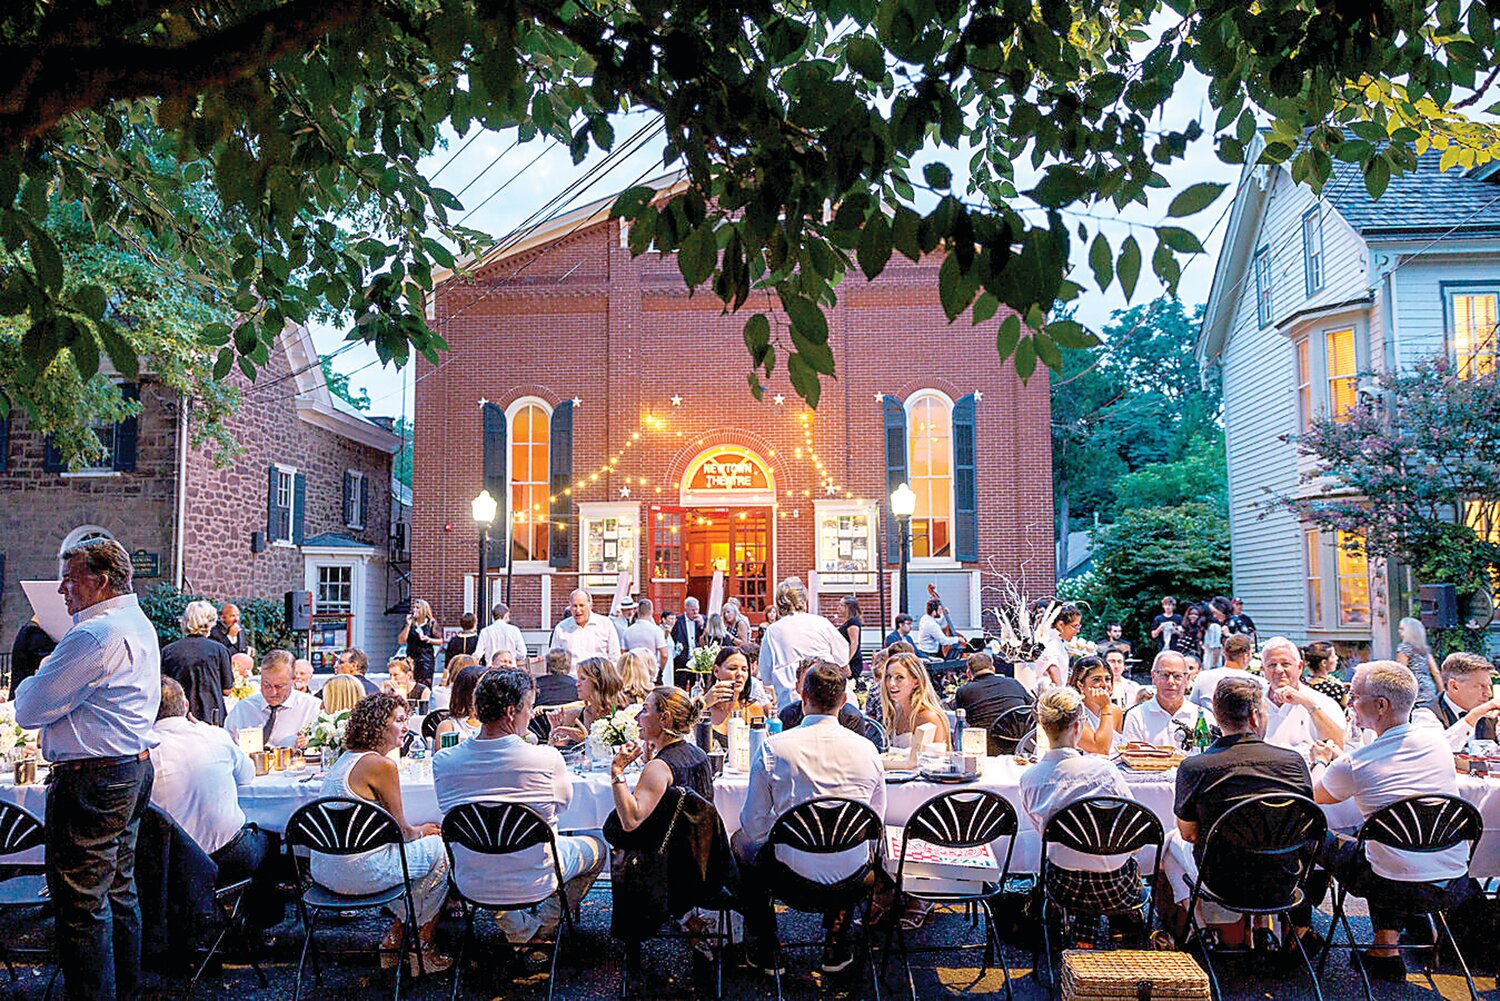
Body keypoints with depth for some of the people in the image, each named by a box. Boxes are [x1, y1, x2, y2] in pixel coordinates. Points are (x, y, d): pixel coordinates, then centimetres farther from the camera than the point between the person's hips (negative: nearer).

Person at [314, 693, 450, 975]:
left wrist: (416, 830, 16)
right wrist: (421, 831, 11)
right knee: (440, 851, 7)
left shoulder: (347, 758, 12)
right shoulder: (382, 765, -17)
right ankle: (421, 948, 17)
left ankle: (395, 939, 27)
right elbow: (401, 831, -9)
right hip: (357, 872, -10)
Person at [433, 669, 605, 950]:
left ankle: (516, 927, 29)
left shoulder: (443, 761, -14)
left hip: (472, 886, 3)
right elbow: (563, 802, 0)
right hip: (533, 883, -2)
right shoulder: (547, 758, -22)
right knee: (596, 845, 25)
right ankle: (544, 927, 25)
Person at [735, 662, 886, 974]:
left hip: (793, 869, -2)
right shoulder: (867, 749, -8)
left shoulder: (774, 747, -15)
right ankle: (836, 948, 36)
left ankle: (765, 950, 33)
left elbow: (753, 825, -7)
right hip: (850, 877, 3)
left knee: (741, 841, 28)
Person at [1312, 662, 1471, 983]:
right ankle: (1387, 944, 25)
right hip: (1456, 888, 5)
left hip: (1397, 892, -4)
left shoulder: (1352, 764, -16)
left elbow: (1316, 795, 8)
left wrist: (1321, 761, 28)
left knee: (1332, 844, 18)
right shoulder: (1437, 741, -2)